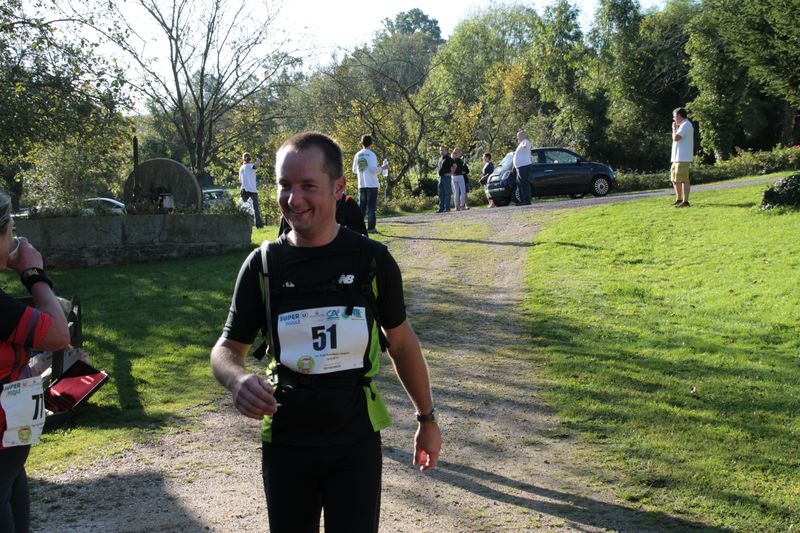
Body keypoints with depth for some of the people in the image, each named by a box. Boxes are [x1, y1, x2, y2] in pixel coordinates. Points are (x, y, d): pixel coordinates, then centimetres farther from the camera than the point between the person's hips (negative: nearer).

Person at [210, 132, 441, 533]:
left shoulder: (372, 259, -6)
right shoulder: (263, 264, -4)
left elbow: (401, 341, 7)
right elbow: (227, 348, 1)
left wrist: (427, 418, 12)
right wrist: (237, 380, -22)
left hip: (356, 442, -1)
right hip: (285, 443, 2)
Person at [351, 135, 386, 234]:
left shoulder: (357, 155, 6)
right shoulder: (371, 154, -8)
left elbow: (354, 170, 11)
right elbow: (373, 169, -16)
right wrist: (382, 167, 0)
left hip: (361, 185, 4)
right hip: (372, 184, -4)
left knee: (361, 206, 9)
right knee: (371, 207, -2)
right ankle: (371, 227, -4)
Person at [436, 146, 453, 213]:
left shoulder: (448, 159, -8)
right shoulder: (440, 159, 17)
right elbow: (437, 167, 34)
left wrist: (450, 173, -16)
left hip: (446, 178, -8)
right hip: (440, 178, 8)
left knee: (447, 193, -6)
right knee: (441, 194, 9)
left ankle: (447, 208, -4)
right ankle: (441, 208, 13)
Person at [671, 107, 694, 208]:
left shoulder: (686, 125, -11)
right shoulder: (683, 125, 22)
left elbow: (676, 138, -19)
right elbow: (675, 139, 22)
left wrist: (674, 128, -3)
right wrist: (675, 128, 14)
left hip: (683, 158, -11)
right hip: (677, 158, 11)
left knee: (683, 179, -11)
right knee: (674, 179, 17)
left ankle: (685, 201, -12)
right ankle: (679, 199, 25)